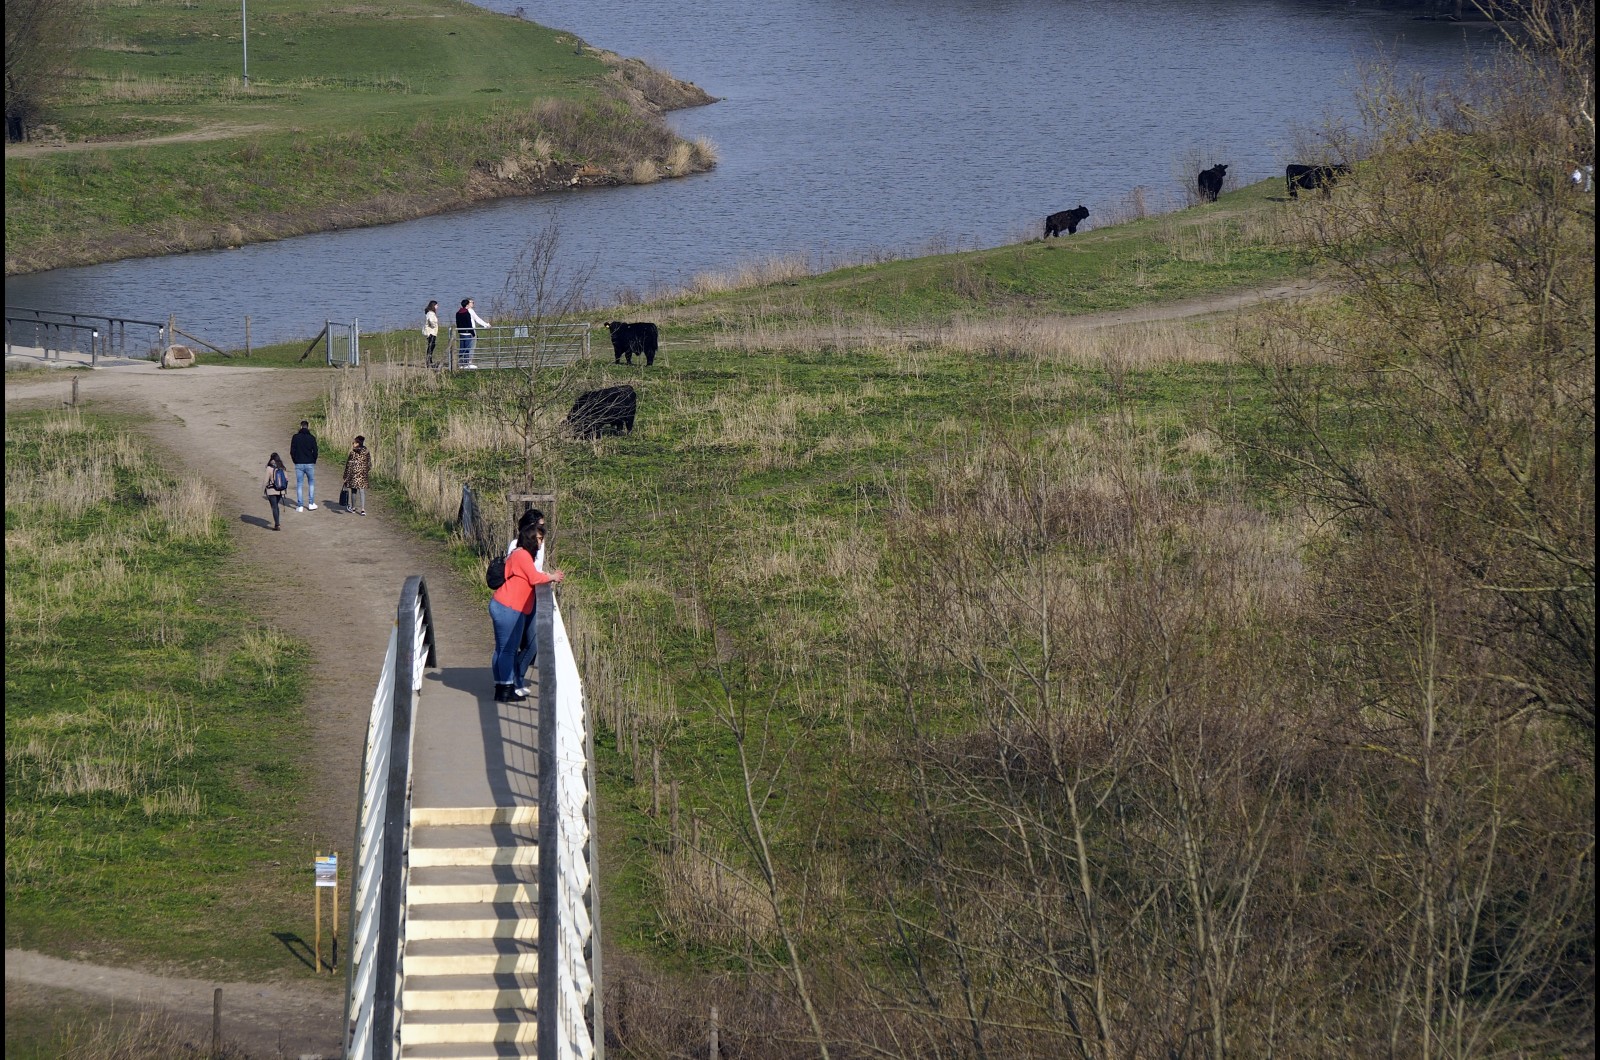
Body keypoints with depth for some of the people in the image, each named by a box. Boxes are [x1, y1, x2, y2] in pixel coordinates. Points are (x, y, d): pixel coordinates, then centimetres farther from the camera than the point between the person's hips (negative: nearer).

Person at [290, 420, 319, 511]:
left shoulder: (295, 437, -3)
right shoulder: (312, 437, -4)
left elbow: (292, 451, -3)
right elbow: (315, 451, -4)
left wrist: (295, 461, 10)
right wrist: (313, 461, 11)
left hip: (299, 464, 0)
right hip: (309, 464, 0)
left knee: (299, 485, 5)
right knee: (311, 483, 16)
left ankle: (300, 506, 2)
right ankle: (311, 504, 12)